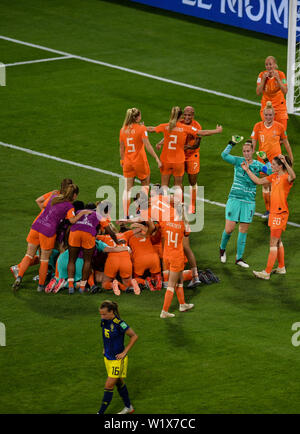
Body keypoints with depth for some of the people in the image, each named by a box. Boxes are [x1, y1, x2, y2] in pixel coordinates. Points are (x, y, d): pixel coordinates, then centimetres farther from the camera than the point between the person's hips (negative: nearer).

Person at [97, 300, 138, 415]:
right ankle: (128, 407, 37)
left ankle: (101, 412, 3)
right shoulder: (104, 321, -4)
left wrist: (124, 352, -15)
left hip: (118, 359, -8)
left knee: (109, 386, -5)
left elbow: (134, 336, -16)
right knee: (119, 383, 20)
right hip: (108, 357, 8)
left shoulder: (119, 324, -26)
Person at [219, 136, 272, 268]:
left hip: (249, 202, 2)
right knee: (229, 229, -5)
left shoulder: (257, 165, 3)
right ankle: (222, 248, 25)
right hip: (234, 199, -2)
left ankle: (239, 258, 16)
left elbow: (271, 172, -8)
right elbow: (224, 155, -19)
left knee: (244, 230, 5)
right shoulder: (238, 161, -2)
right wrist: (232, 144, -30)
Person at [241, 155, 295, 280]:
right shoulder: (274, 177, 11)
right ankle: (281, 267, 32)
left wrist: (285, 162, -53)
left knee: (273, 243, -5)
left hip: (280, 214, -9)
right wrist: (247, 170, 18)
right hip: (274, 212, 9)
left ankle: (267, 272, -1)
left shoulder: (286, 178, -17)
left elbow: (293, 176, -42)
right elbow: (259, 181, 21)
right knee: (278, 241, 19)